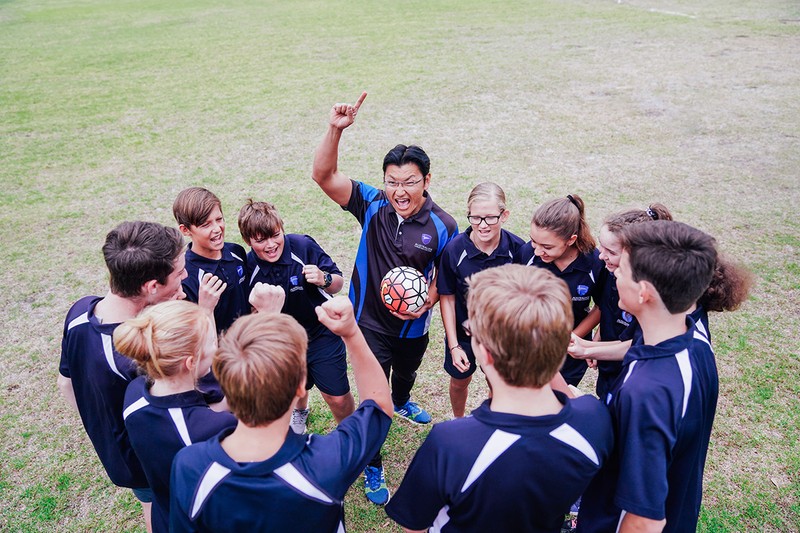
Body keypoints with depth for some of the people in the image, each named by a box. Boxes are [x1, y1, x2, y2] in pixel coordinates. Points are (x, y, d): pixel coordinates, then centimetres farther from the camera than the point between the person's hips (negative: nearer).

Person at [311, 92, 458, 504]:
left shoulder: (443, 226, -17)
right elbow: (324, 176, -29)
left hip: (412, 326, 2)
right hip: (370, 323, -2)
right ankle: (373, 468, 30)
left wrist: (428, 299, -25)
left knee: (405, 374, 32)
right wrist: (335, 129, -42)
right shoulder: (373, 205, -18)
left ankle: (402, 403, 69)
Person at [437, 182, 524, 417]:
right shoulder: (454, 249, -22)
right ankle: (459, 422, 54)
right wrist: (453, 345, -10)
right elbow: (447, 298, -12)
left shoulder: (518, 248, -21)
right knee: (460, 381, 22)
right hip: (463, 331, 0)